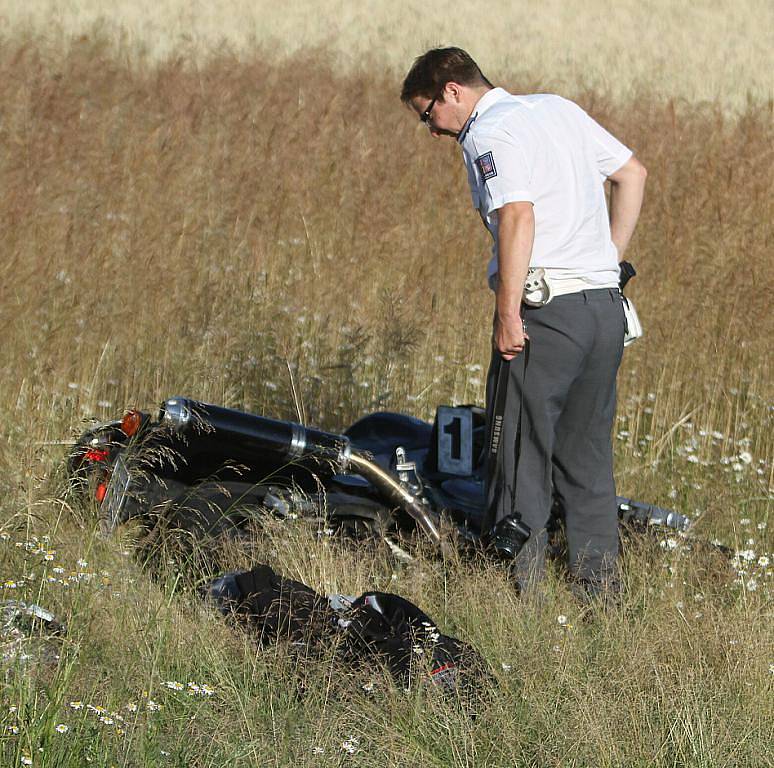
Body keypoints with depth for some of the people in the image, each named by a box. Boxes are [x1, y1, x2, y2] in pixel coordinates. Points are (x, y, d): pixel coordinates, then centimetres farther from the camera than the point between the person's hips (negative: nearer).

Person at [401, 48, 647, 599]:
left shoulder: (487, 134, -7)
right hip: (606, 306, 8)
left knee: (523, 450, 2)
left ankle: (519, 586, 4)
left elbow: (518, 217, -21)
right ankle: (600, 582, 16)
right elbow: (632, 172, 20)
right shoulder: (559, 109, 17)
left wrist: (508, 316, -20)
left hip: (545, 307, -8)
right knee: (588, 451, 15)